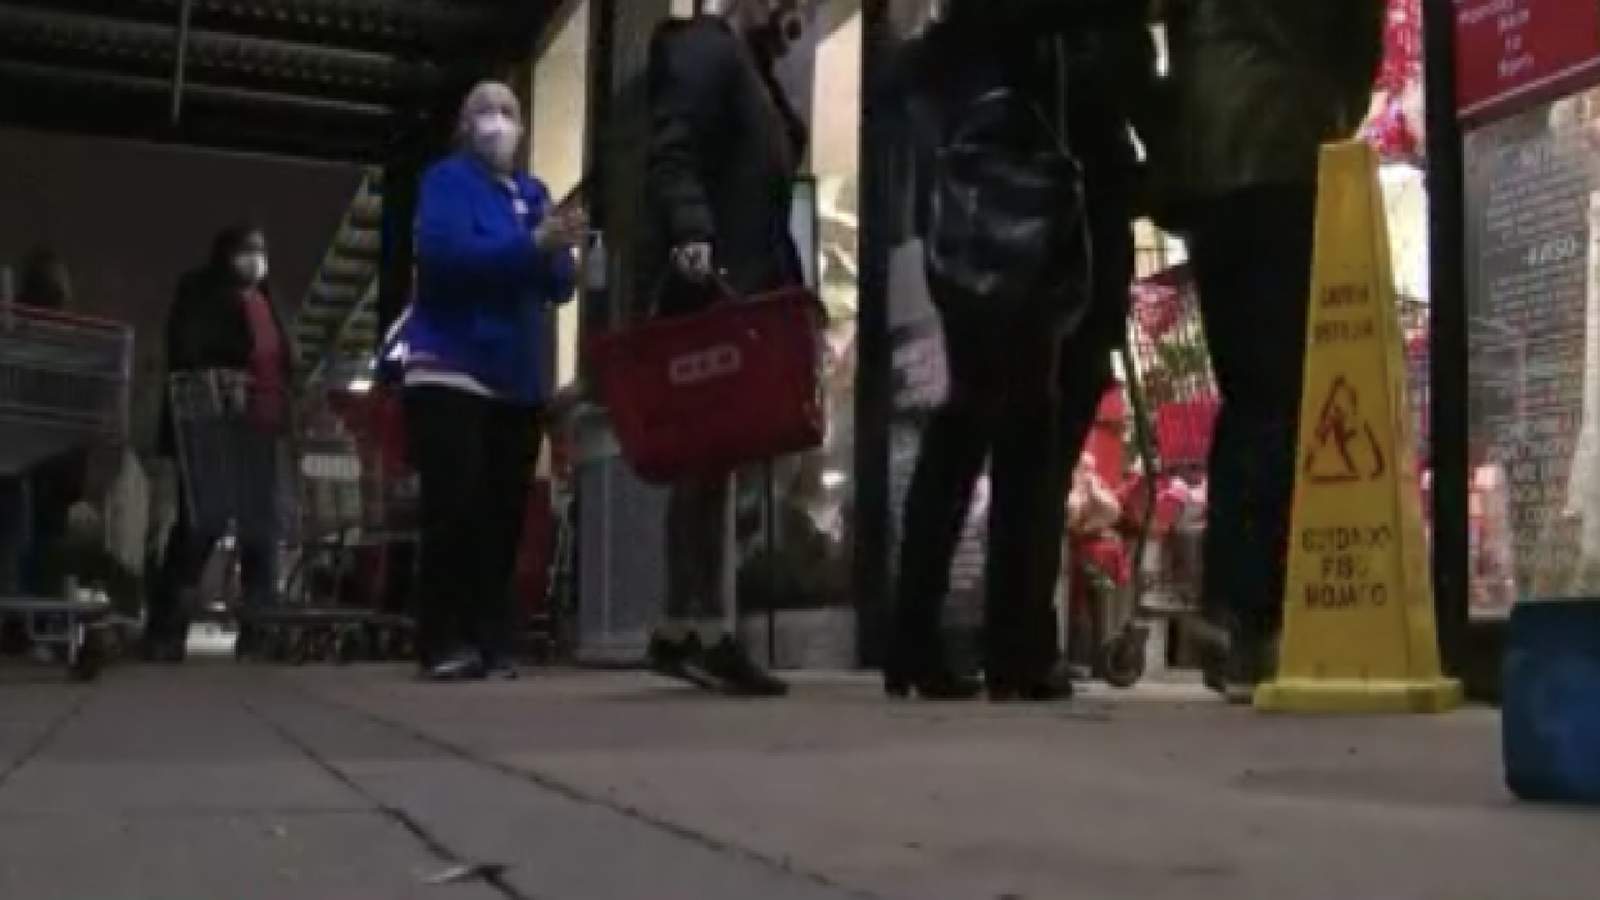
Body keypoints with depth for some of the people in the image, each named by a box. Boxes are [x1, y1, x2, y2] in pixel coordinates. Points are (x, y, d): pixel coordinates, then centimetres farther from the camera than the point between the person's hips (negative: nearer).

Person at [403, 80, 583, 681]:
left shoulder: (534, 193, 17)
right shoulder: (446, 180, 1)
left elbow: (562, 286, 11)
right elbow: (445, 253, -18)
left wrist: (558, 251, -12)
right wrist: (534, 243, -27)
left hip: (517, 379, 5)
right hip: (450, 371, -5)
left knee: (502, 516, -1)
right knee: (456, 511, -11)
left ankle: (491, 642, 3)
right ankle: (444, 644, -6)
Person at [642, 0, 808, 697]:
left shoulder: (754, 77, 27)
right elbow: (670, 155, -17)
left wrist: (790, 292, 17)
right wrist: (691, 236, -32)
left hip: (746, 292, 9)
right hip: (710, 289, -9)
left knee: (711, 458, 7)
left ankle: (681, 630, 9)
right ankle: (702, 631, -12)